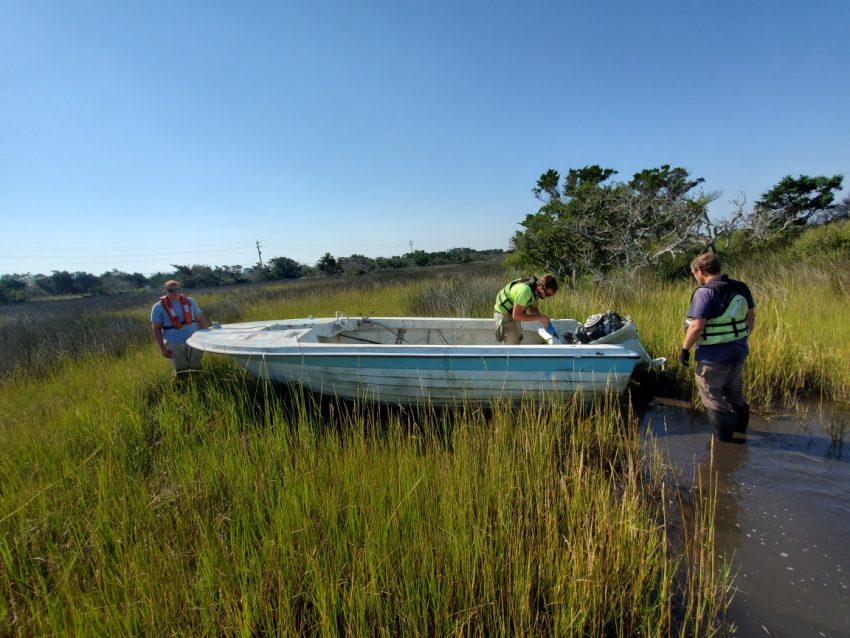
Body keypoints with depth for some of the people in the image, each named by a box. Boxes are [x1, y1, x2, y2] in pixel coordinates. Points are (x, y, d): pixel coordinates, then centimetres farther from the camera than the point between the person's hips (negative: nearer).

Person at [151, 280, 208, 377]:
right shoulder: (158, 307, -2)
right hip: (174, 344, -2)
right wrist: (162, 348, -7)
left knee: (196, 370, 6)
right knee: (180, 373, 6)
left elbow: (201, 320, 11)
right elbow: (156, 329, -1)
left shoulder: (190, 302, 6)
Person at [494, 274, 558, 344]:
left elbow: (533, 308, 7)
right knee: (513, 344, -11)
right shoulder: (525, 291, -34)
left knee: (518, 339, 19)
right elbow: (516, 315, -32)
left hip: (513, 314, 10)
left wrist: (542, 318, -12)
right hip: (503, 314, -10)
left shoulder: (537, 289, -6)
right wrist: (539, 318, -27)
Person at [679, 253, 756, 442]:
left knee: (713, 396, 6)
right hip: (739, 351, 8)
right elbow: (751, 317, 13)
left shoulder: (705, 292, -21)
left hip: (714, 356, -8)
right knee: (734, 393, 24)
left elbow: (696, 326, -26)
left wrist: (685, 349, -14)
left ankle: (724, 439, 12)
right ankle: (740, 430, 40)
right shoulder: (741, 288, 4)